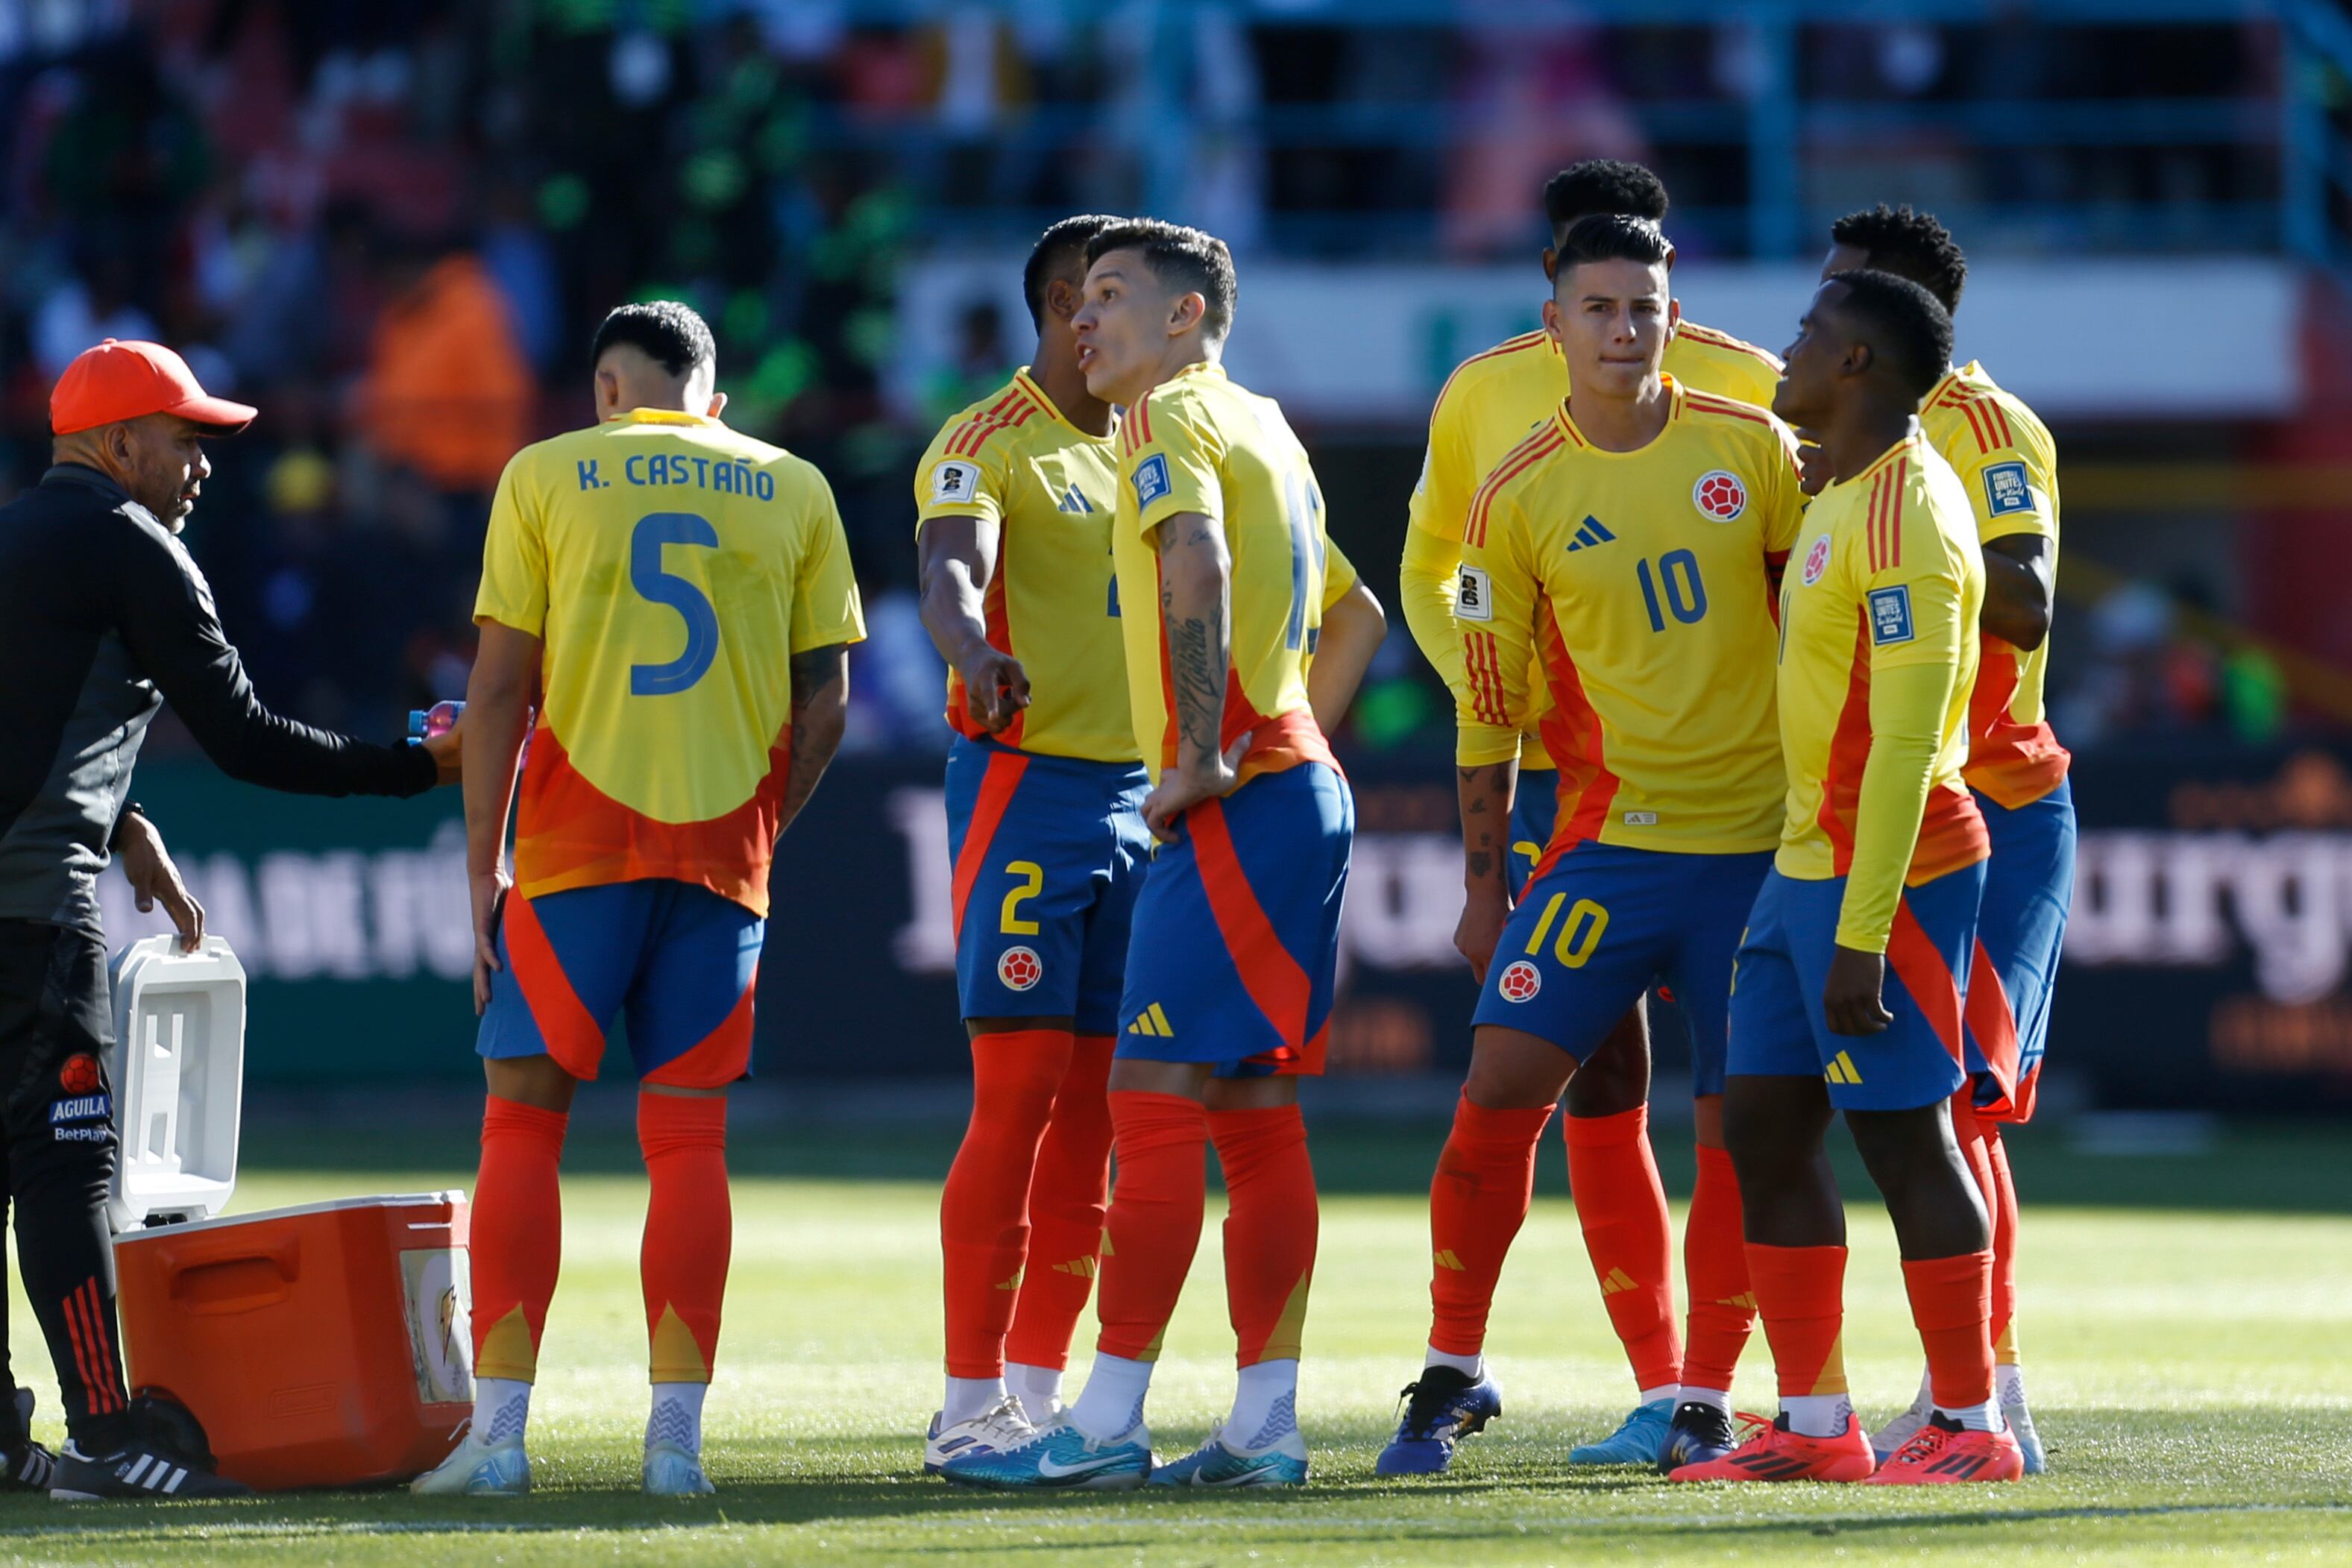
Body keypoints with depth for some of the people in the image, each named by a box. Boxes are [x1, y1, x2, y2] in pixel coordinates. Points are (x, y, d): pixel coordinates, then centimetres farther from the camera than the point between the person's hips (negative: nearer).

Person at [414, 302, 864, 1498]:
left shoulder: (545, 478, 3)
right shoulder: (792, 490, 9)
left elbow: (498, 688, -1)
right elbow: (826, 700, 6)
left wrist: (482, 871, 3)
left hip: (577, 846, -2)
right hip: (723, 846, 2)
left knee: (524, 1118, 4)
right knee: (688, 1134, 5)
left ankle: (499, 1430, -3)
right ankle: (677, 1433, -1)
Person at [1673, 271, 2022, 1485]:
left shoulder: (1906, 518, -17)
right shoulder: (1840, 499, 15)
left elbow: (1905, 744, -22)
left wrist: (1861, 937, -24)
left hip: (1887, 870, -10)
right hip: (1804, 863, 10)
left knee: (1901, 1133, -6)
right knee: (1763, 1124, 8)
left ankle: (1970, 1427, 1)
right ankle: (1814, 1425, 12)